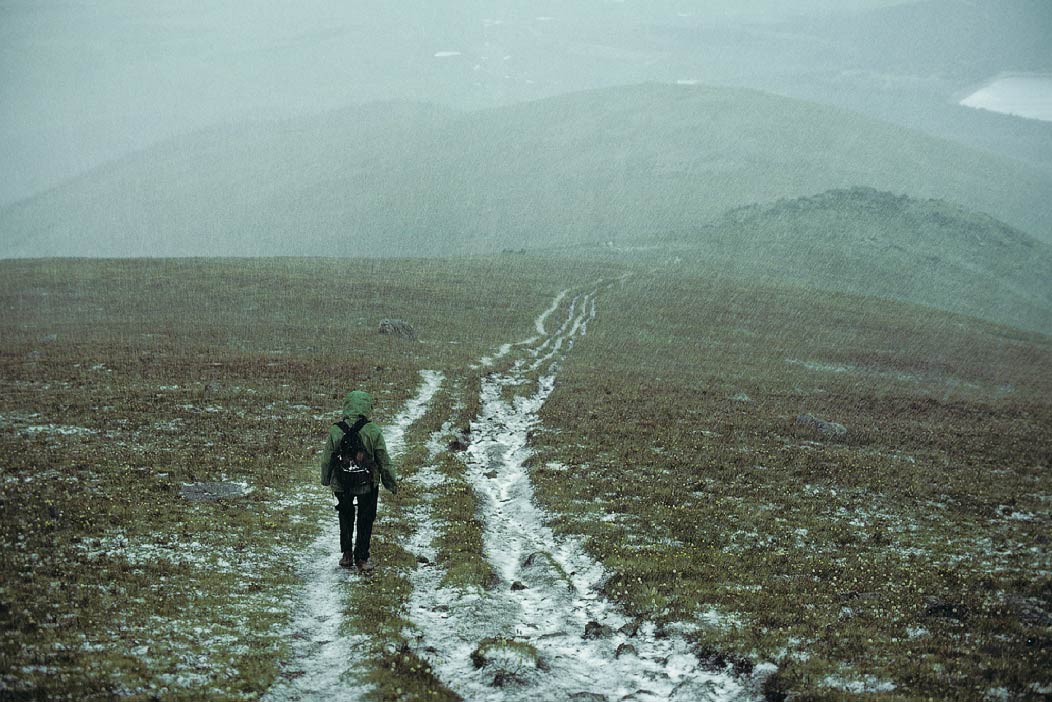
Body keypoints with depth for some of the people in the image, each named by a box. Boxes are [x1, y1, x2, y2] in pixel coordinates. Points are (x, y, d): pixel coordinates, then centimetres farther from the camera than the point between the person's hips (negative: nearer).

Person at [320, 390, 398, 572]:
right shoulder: (373, 431, -16)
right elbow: (384, 461, -8)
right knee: (365, 521, 13)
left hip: (341, 484, 1)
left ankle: (347, 555, 24)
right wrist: (392, 483, 5)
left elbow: (326, 459, -1)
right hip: (367, 485, -1)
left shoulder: (335, 431, -12)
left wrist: (325, 480, 17)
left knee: (345, 518, 22)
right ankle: (362, 558, 15)